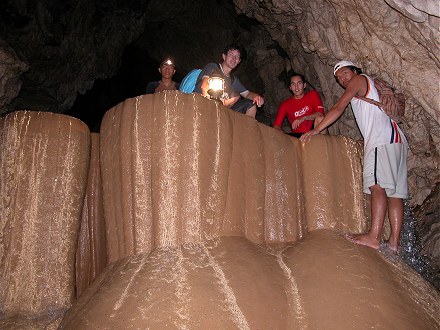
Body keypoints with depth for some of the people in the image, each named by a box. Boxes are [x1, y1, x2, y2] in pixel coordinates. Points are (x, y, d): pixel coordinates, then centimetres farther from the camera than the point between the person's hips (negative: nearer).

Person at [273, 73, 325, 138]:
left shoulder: (313, 95, 8)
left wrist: (303, 118, -20)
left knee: (319, 118, -28)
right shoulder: (285, 105, 8)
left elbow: (320, 114, -6)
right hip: (296, 136, 0)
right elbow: (276, 126, 0)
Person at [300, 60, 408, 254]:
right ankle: (394, 242, -2)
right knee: (393, 190, 0)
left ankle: (374, 237, -29)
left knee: (377, 185, -20)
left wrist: (316, 130, 3)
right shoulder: (371, 87, 34)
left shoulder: (359, 80, 10)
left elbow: (338, 109, 2)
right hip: (396, 139, 10)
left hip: (383, 137, -10)